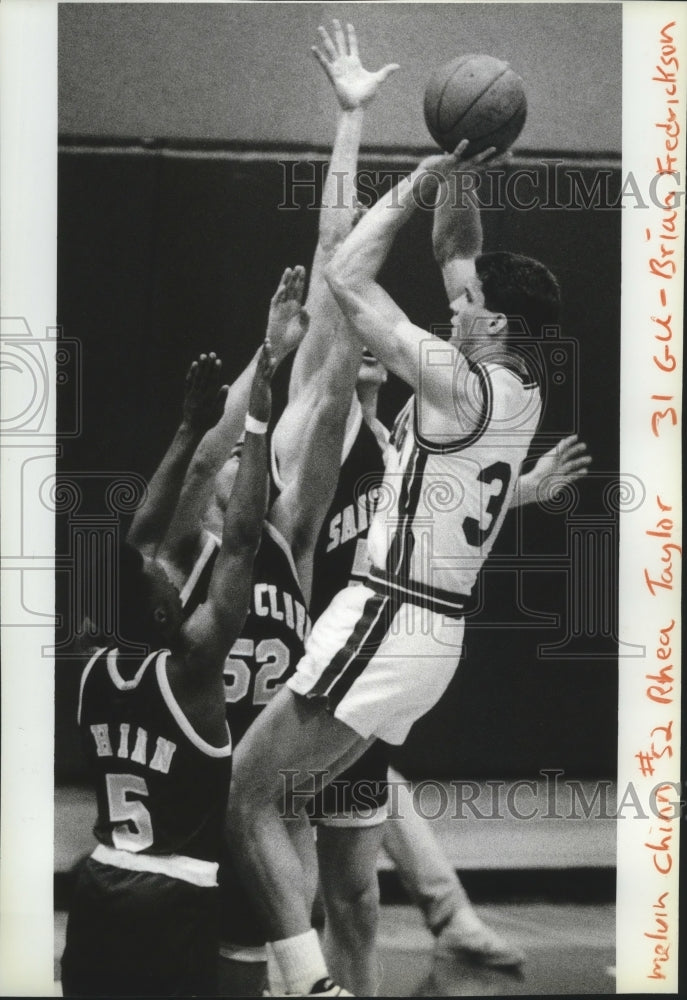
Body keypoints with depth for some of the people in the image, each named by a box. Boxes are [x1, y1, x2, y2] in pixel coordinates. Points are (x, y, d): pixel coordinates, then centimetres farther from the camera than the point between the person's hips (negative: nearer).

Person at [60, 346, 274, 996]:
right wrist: (256, 423, -9)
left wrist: (192, 431, 14)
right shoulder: (188, 668, -15)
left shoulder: (93, 668, 2)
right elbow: (240, 543, -15)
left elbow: (139, 539, 10)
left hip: (97, 891, 7)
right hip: (175, 898, -7)